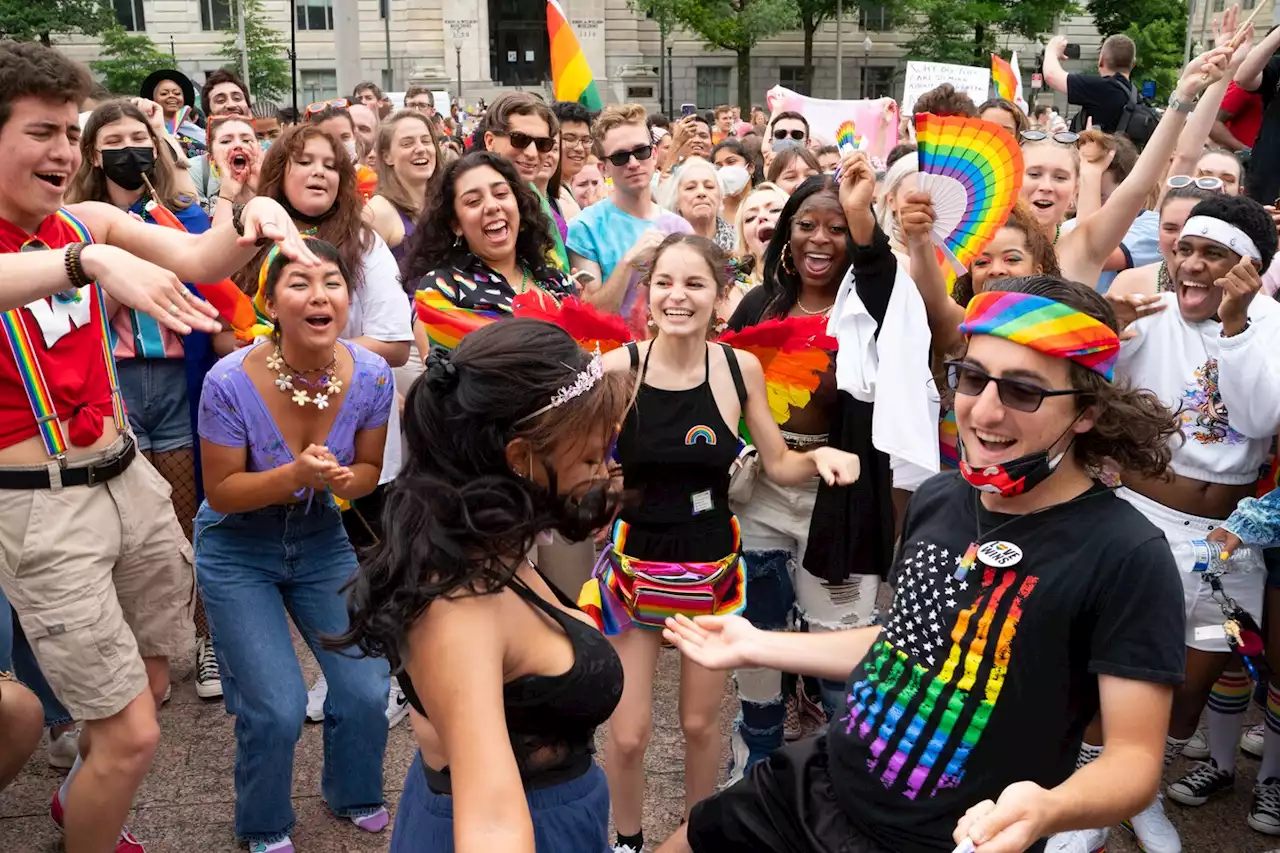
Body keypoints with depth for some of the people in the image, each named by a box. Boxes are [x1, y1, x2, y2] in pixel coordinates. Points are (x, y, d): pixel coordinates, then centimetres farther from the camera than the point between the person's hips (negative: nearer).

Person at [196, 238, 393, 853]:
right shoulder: (230, 382, -26)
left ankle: (353, 793, 33)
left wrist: (344, 479, -25)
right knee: (278, 708, -9)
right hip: (239, 549, -3)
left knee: (367, 690, -2)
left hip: (321, 537, 3)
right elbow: (221, 491, -16)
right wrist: (296, 475, -33)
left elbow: (369, 470, -1)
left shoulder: (371, 376, -17)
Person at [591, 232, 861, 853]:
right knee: (628, 733, 6)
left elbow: (779, 466, 1)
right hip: (635, 562, -1)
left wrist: (821, 457, -18)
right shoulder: (618, 367, -14)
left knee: (700, 723, 17)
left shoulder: (741, 369, -9)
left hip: (713, 567, 1)